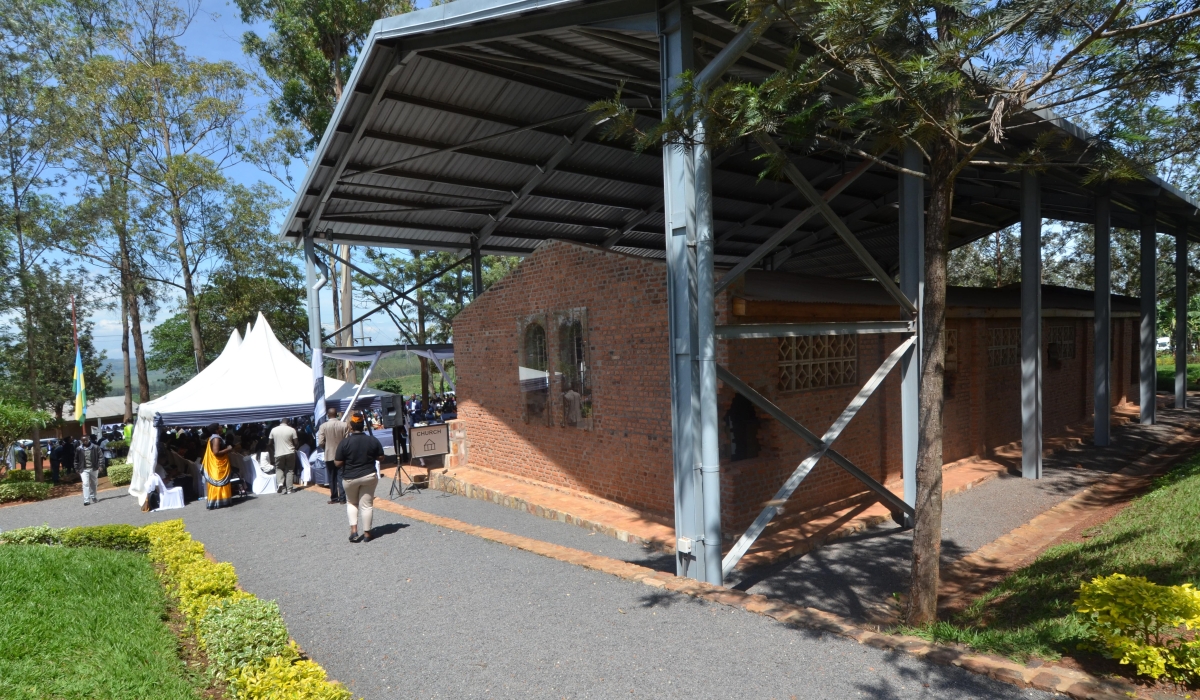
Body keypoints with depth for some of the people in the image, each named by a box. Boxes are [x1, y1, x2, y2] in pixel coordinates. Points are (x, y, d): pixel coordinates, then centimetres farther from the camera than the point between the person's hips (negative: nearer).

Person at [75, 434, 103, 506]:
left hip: (94, 469, 1)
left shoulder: (95, 447, -3)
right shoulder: (79, 449, 0)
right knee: (85, 484, -12)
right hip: (83, 470, -1)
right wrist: (77, 469, 7)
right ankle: (86, 500, -14)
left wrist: (100, 465, -11)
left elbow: (101, 456, -3)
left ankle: (93, 497, 30)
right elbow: (76, 460, 9)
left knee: (93, 484, 14)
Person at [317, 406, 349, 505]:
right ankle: (342, 498, 5)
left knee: (332, 478, 11)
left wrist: (327, 447, 8)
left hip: (329, 455, 0)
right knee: (341, 477, 7)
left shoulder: (323, 426, -9)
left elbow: (320, 443, -12)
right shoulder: (344, 425, -8)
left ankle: (334, 498, 17)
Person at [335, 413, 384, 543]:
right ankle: (367, 533, 13)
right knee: (366, 505, 8)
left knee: (351, 503, 19)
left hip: (350, 478, -1)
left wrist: (335, 456, 10)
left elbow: (338, 463, -10)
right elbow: (381, 457, 3)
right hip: (369, 476, 1)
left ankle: (354, 530, 7)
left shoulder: (345, 442, -13)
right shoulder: (372, 440, -5)